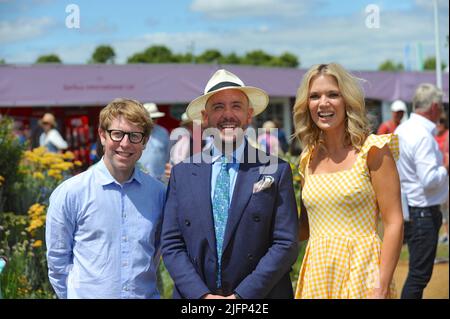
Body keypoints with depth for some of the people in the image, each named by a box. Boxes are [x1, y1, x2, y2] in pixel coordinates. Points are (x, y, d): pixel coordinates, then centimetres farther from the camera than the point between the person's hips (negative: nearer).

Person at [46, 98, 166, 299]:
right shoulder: (69, 194, -8)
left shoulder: (157, 193, -1)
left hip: (146, 294, 2)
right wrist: (80, 293, 1)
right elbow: (57, 259, -2)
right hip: (89, 294, -2)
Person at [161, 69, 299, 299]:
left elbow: (285, 245, -9)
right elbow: (171, 246, -2)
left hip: (258, 297, -2)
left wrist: (242, 296, -16)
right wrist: (203, 295, -13)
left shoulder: (277, 171, -5)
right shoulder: (182, 174, 1)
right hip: (193, 296, 2)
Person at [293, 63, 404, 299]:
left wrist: (381, 288, -16)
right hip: (316, 274, 4)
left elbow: (394, 223, -10)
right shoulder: (308, 158, 8)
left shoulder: (372, 150, -6)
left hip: (361, 273, -4)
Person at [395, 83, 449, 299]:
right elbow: (430, 180, -25)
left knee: (418, 270, 18)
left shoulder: (401, 130, 9)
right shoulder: (423, 136, -20)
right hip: (423, 212, -10)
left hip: (407, 209, 10)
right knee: (420, 274, -3)